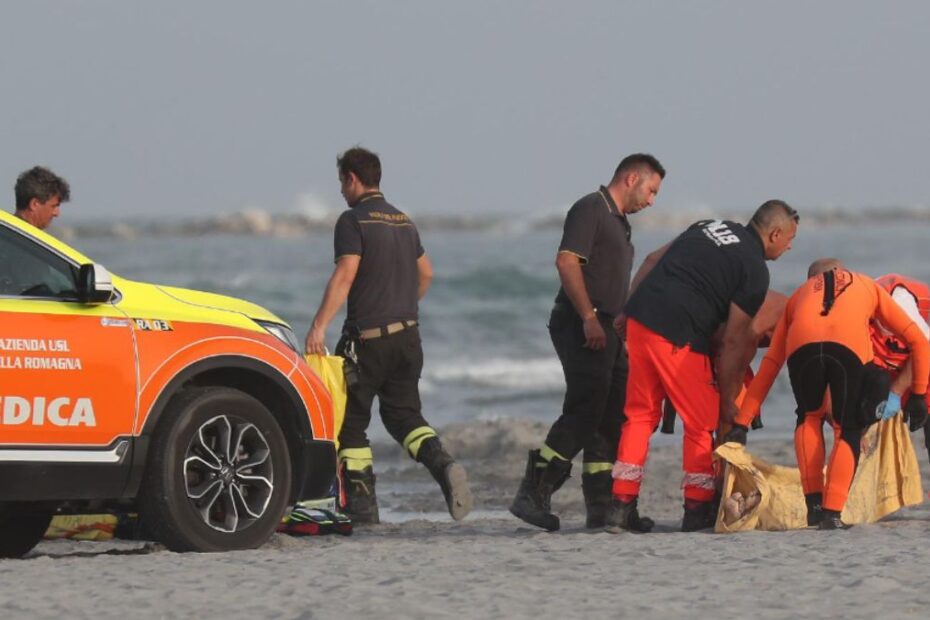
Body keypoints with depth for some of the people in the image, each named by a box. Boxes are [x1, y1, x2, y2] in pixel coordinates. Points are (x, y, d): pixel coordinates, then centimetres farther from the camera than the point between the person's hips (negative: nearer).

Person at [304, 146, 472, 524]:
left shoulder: (354, 221, -10)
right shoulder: (404, 221, 15)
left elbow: (345, 275, -20)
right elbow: (425, 273, 23)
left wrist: (319, 326, -25)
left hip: (367, 337, -7)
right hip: (407, 334, 7)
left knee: (350, 421, 3)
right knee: (402, 413, 13)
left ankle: (362, 504, 0)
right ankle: (444, 466, -13)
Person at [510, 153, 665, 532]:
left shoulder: (619, 222, 24)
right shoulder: (590, 209, -6)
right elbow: (566, 261, -18)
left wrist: (621, 331, 23)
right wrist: (589, 318, -23)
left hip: (607, 331, 10)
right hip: (582, 327, -10)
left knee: (611, 419, 7)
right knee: (583, 412, -16)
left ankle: (603, 508, 9)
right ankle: (533, 495, -15)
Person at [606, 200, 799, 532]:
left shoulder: (711, 228, 19)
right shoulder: (754, 270, -2)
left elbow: (651, 261, 19)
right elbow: (733, 342, -3)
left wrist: (628, 310, 24)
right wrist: (728, 400, 5)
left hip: (640, 319, 7)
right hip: (677, 337, -7)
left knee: (640, 415, 14)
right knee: (701, 423, 6)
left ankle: (621, 507, 12)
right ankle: (698, 512, 9)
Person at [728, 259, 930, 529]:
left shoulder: (800, 294, 42)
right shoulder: (868, 285, 41)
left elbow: (769, 364, 38)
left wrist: (741, 424, 37)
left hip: (803, 344, 1)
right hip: (851, 345, -1)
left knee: (809, 417, 28)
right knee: (848, 430, 16)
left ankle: (813, 504, 18)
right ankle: (832, 513, 0)